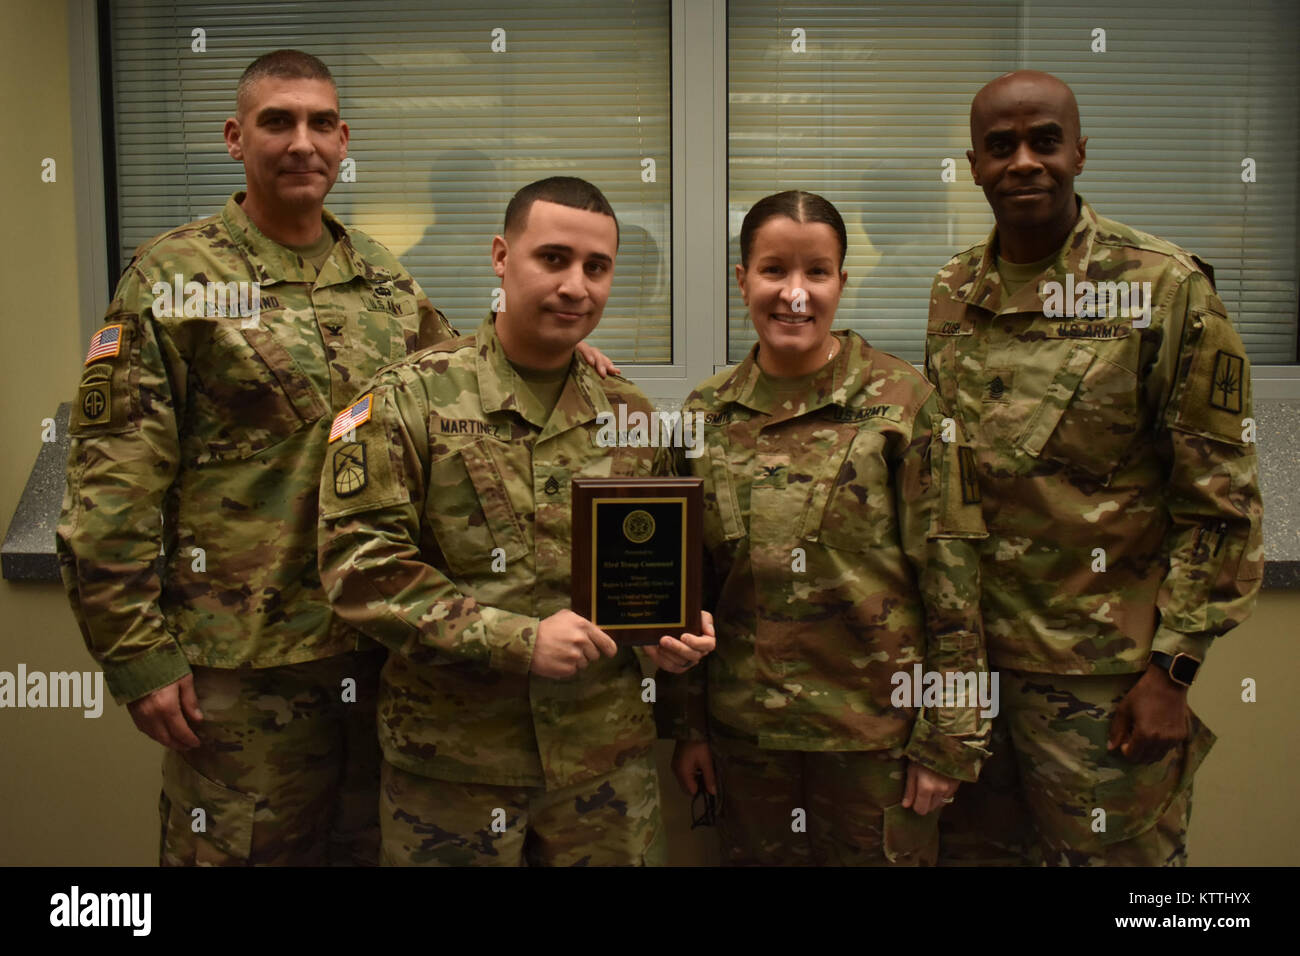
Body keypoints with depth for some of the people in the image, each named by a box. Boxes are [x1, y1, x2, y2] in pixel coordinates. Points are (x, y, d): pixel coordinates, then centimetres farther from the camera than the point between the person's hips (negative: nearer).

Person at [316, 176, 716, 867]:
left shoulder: (628, 413, 6)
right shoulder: (410, 399, -7)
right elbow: (359, 564, -14)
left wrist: (677, 625, -4)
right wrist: (518, 640, -19)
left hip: (607, 755, 4)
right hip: (450, 760, -3)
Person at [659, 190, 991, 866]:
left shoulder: (901, 402, -8)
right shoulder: (706, 415, 2)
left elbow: (950, 582, -8)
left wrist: (948, 738, -8)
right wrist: (686, 724, 7)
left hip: (876, 728, -3)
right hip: (746, 730, 3)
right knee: (758, 857, 17)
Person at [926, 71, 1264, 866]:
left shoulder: (1167, 290, -8)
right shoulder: (952, 294, 6)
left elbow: (1220, 501, -8)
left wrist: (1172, 669, -11)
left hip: (1103, 672, -4)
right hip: (965, 652, 5)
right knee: (973, 845, 18)